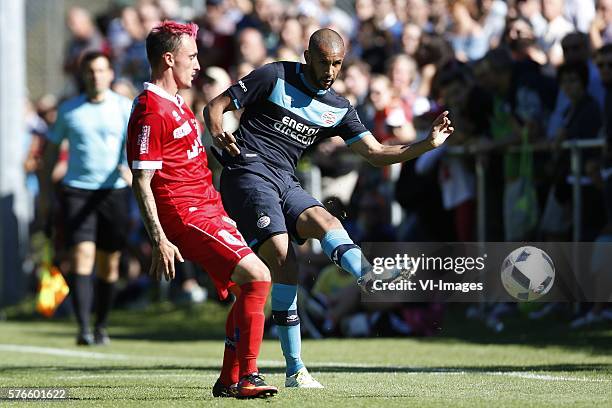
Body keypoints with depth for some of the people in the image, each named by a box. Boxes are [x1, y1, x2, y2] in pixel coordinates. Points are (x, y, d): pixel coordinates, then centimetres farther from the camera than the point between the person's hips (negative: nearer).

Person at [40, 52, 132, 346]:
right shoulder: (68, 110, 8)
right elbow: (52, 150, 15)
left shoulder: (125, 108, 4)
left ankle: (101, 326, 21)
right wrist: (45, 192, 13)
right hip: (76, 190, 0)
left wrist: (130, 165, -28)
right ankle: (83, 328, -20)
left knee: (109, 264, 5)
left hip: (113, 190, 0)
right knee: (82, 255, -15)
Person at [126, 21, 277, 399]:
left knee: (247, 289, 10)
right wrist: (160, 241, -21)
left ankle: (230, 380, 16)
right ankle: (247, 376, -17)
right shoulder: (151, 112, -15)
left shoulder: (175, 104, 18)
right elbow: (141, 182, -17)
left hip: (207, 208, 10)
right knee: (257, 277, -19)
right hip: (185, 216, -10)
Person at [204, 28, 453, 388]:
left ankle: (369, 276, -49)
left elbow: (376, 153, 13)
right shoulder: (275, 77, -1)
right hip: (249, 172, -6)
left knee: (326, 222, -26)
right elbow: (215, 106, 0)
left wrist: (427, 145, -1)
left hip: (286, 182, 6)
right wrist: (218, 134, -23)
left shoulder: (338, 109, 15)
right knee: (284, 260, -21)